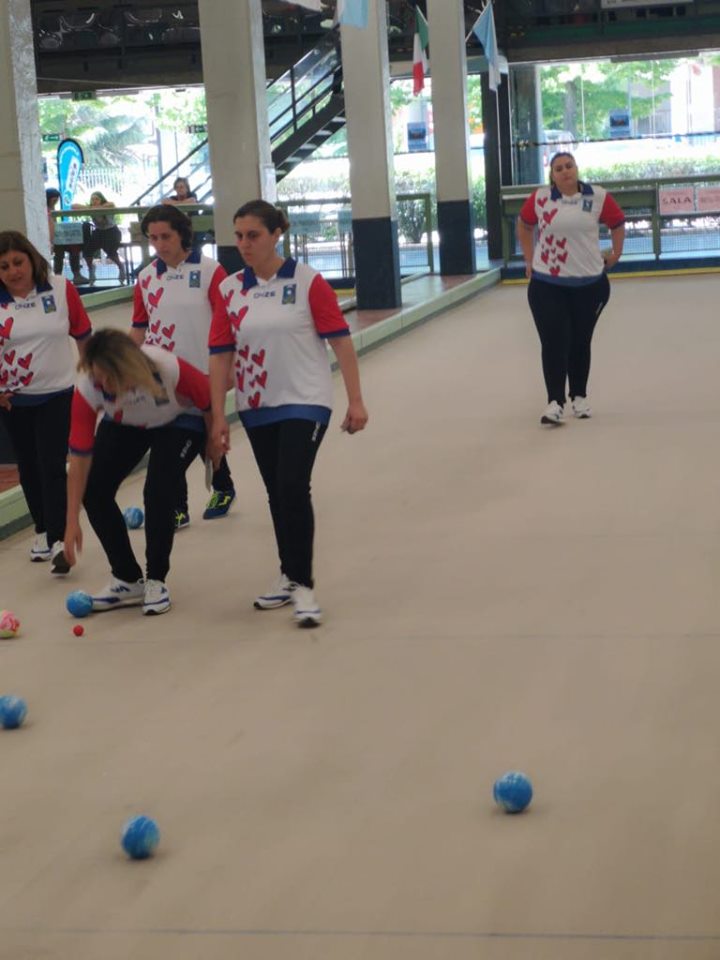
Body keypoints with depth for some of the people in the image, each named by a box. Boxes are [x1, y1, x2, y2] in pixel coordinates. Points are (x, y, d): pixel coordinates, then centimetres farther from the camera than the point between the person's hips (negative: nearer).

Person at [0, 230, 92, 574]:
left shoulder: (61, 290, -11)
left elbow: (83, 336, -1)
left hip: (57, 394, -2)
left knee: (52, 466, -8)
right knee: (28, 467, 14)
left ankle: (58, 541, -9)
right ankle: (42, 530, 30)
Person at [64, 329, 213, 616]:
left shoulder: (169, 368, -40)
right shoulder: (87, 388, -33)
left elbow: (209, 400, -20)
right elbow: (79, 458, -27)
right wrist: (72, 523, -27)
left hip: (178, 423, -3)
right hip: (123, 427, 3)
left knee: (158, 492, -23)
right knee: (93, 491, -11)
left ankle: (156, 581, -2)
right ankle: (128, 581, 4)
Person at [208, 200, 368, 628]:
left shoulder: (307, 281, -9)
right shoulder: (230, 290, 1)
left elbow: (340, 339, -8)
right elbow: (221, 353, 2)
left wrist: (355, 400, -11)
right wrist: (218, 416, -1)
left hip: (304, 403, -4)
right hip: (257, 409, 4)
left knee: (293, 488, -14)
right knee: (277, 494, 12)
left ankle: (303, 585, -4)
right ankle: (290, 576, 27)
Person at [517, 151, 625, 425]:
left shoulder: (598, 197, -6)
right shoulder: (540, 198, -6)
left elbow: (617, 224, 9)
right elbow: (524, 225, 11)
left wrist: (615, 255, 11)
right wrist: (529, 260, 10)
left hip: (589, 283, 1)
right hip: (547, 284, -1)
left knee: (580, 342, 12)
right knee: (554, 343, -7)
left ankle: (579, 397, 26)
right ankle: (555, 402, -5)